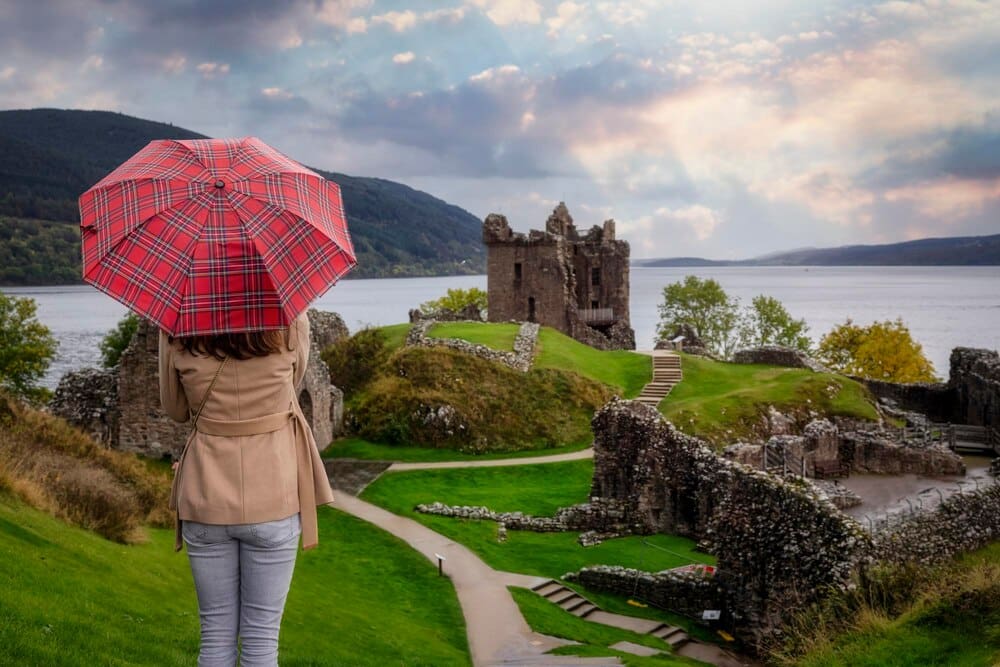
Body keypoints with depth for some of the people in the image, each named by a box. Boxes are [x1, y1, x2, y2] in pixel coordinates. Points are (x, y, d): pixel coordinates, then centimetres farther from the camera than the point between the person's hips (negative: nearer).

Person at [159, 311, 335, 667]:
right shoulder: (290, 318, -11)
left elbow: (175, 409, 7)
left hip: (206, 495, 1)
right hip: (272, 495, -1)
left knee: (216, 634, 13)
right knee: (262, 637, 8)